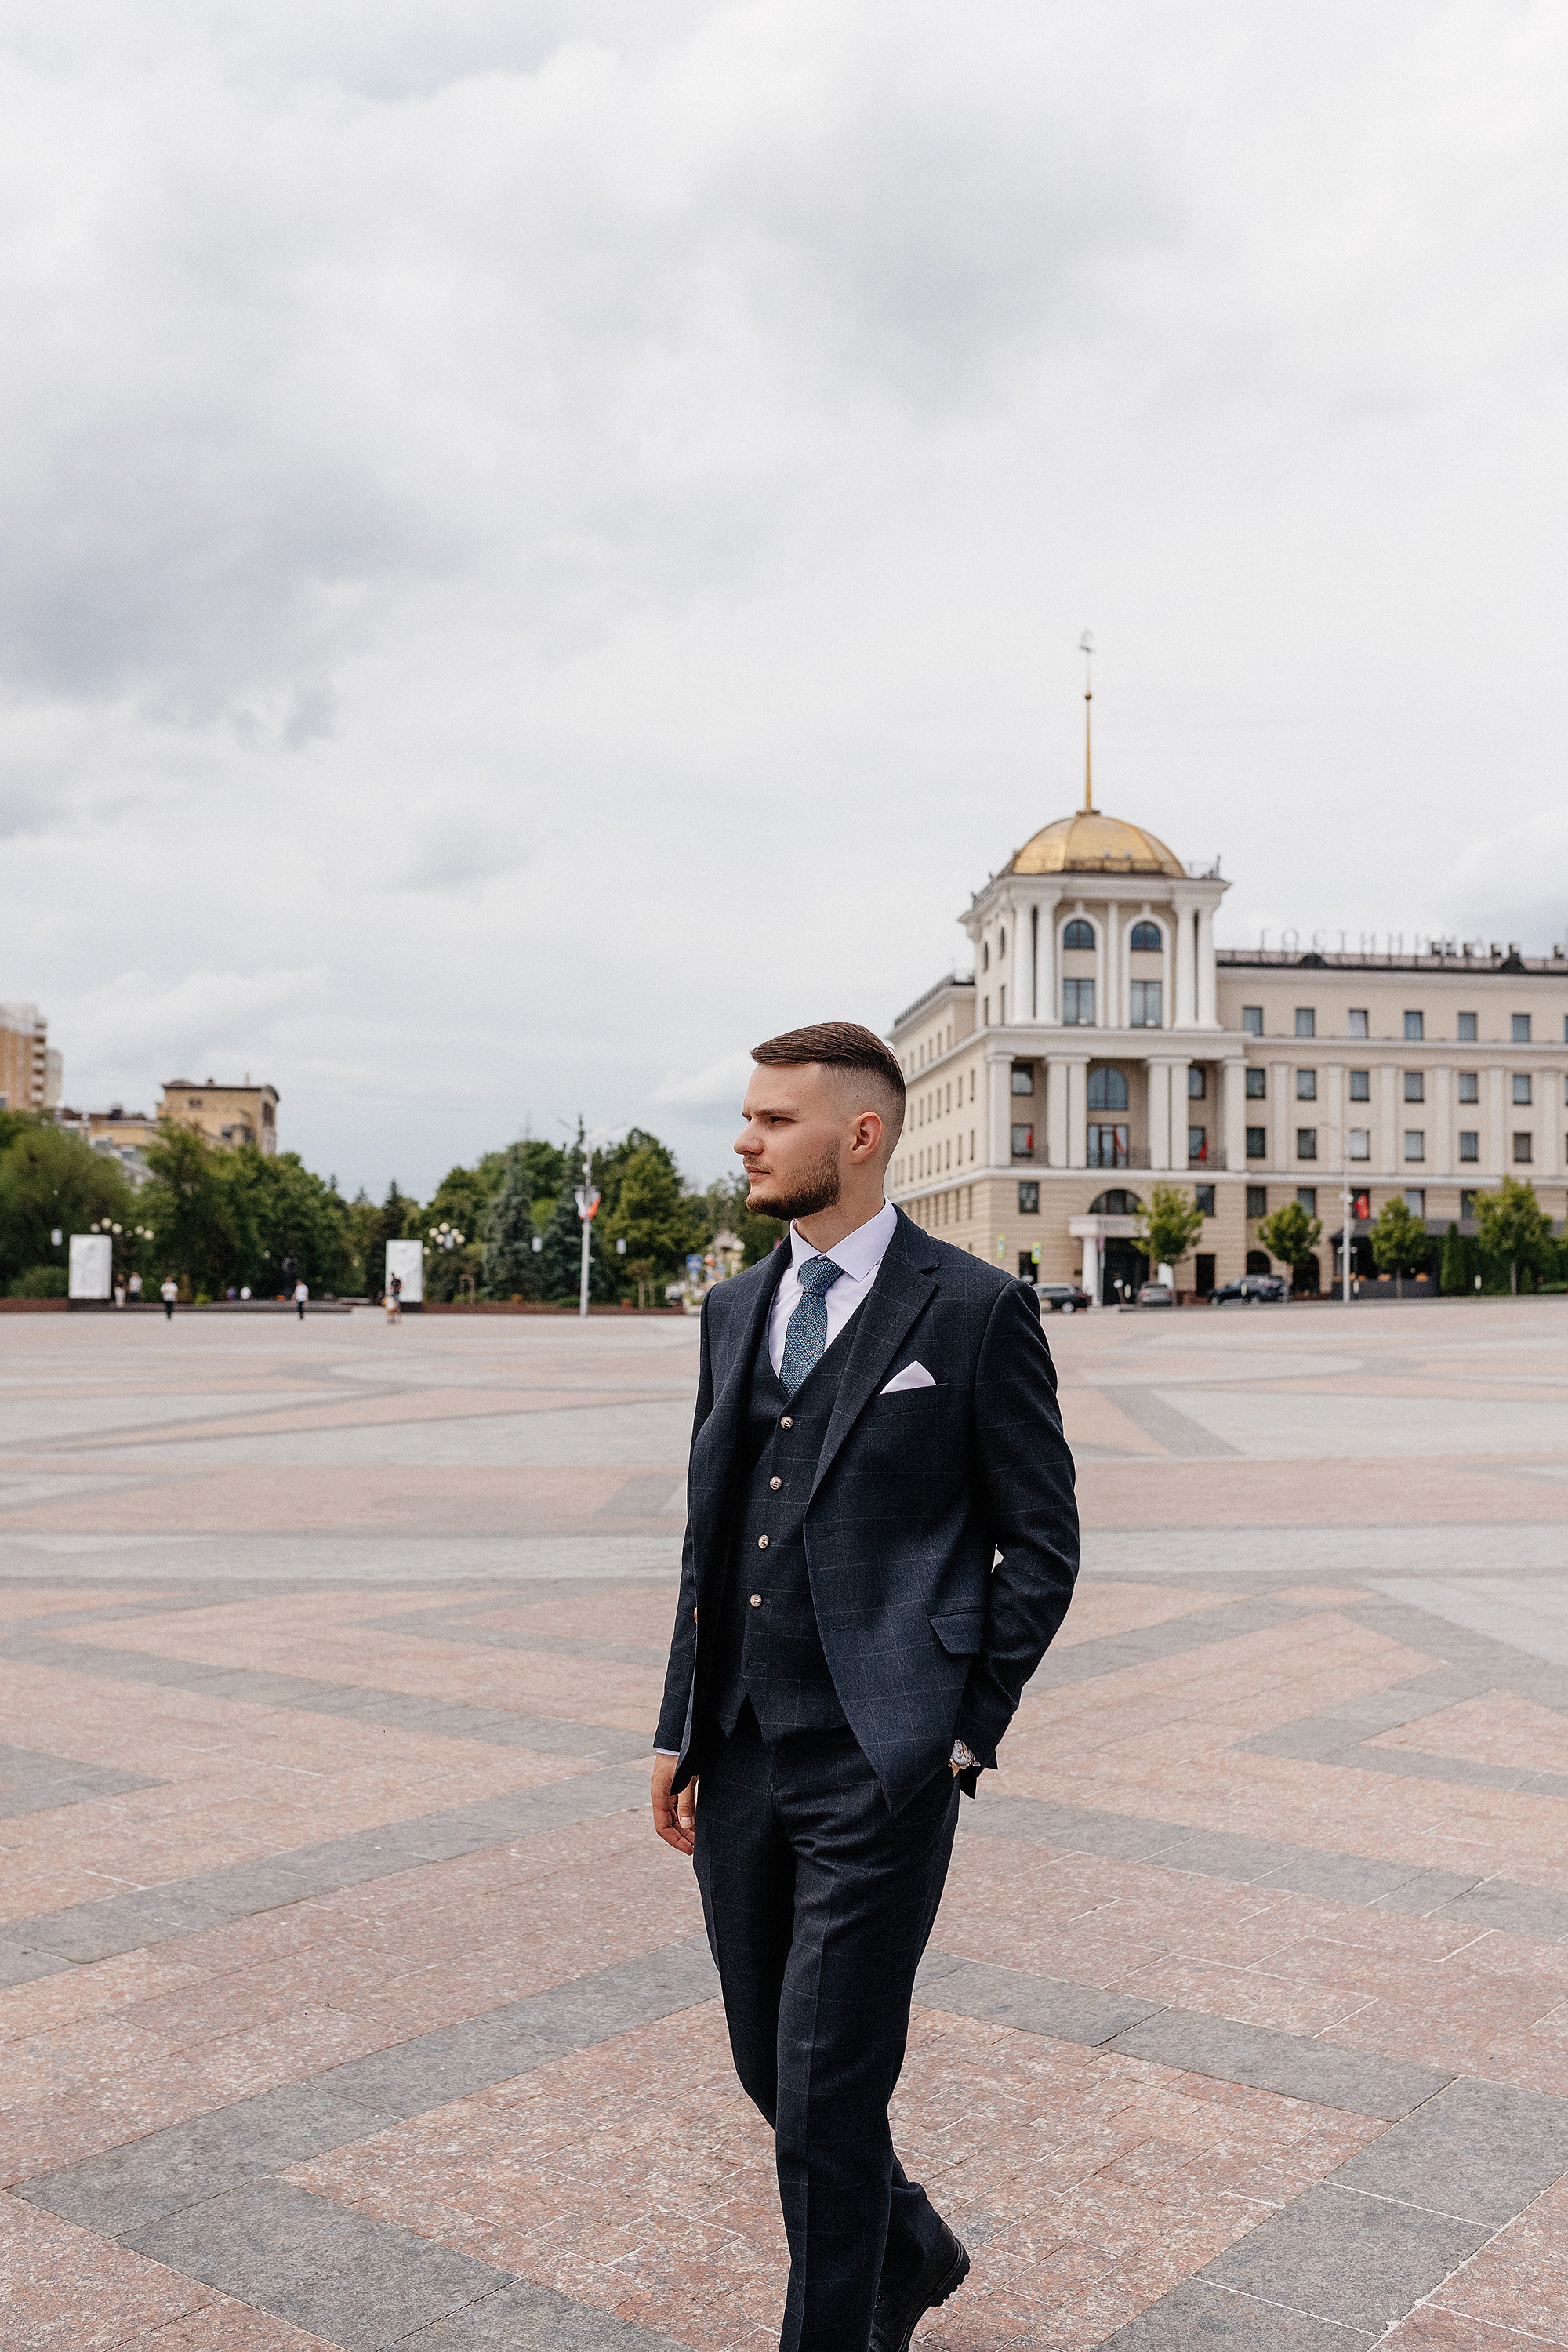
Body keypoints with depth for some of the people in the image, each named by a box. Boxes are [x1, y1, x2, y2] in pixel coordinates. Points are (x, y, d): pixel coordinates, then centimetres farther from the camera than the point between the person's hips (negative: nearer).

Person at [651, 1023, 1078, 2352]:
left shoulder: (974, 1310, -7)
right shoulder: (737, 1308, 11)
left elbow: (1042, 1543, -3)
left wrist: (964, 1734, -5)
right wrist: (681, 1729, 13)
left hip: (881, 1768, -6)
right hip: (742, 1759, 7)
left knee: (828, 2092, -2)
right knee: (773, 2067, 17)